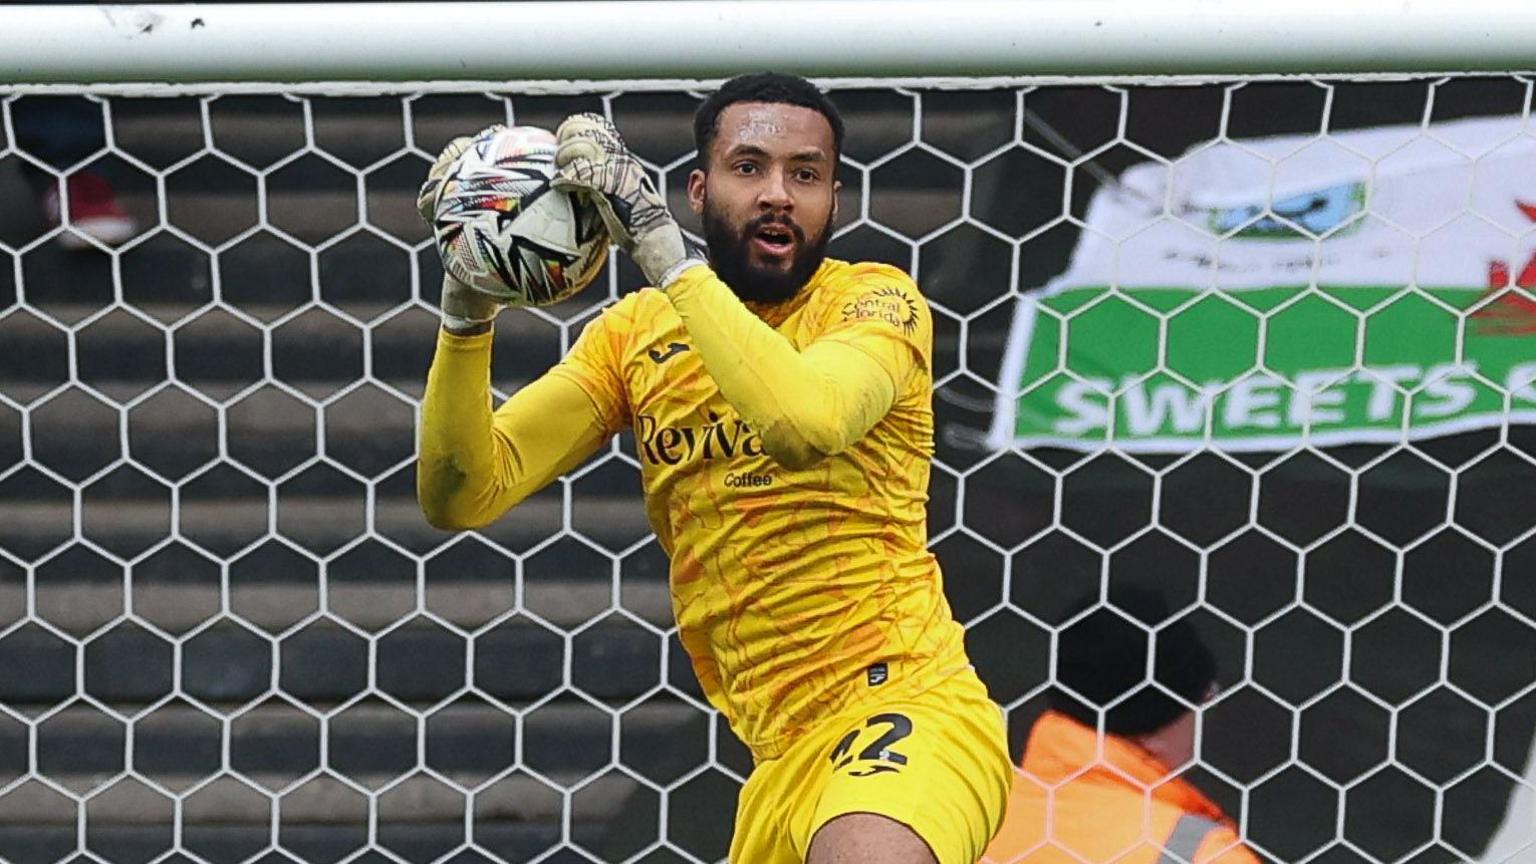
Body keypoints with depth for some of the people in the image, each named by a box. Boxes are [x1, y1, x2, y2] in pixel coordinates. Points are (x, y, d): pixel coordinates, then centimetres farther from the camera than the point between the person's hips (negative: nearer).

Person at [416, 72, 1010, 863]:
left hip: (908, 705, -6)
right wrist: (467, 309, -12)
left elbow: (806, 423, -28)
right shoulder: (635, 332, 10)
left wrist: (656, 242, -24)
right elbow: (462, 493, 2)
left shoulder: (875, 298, -4)